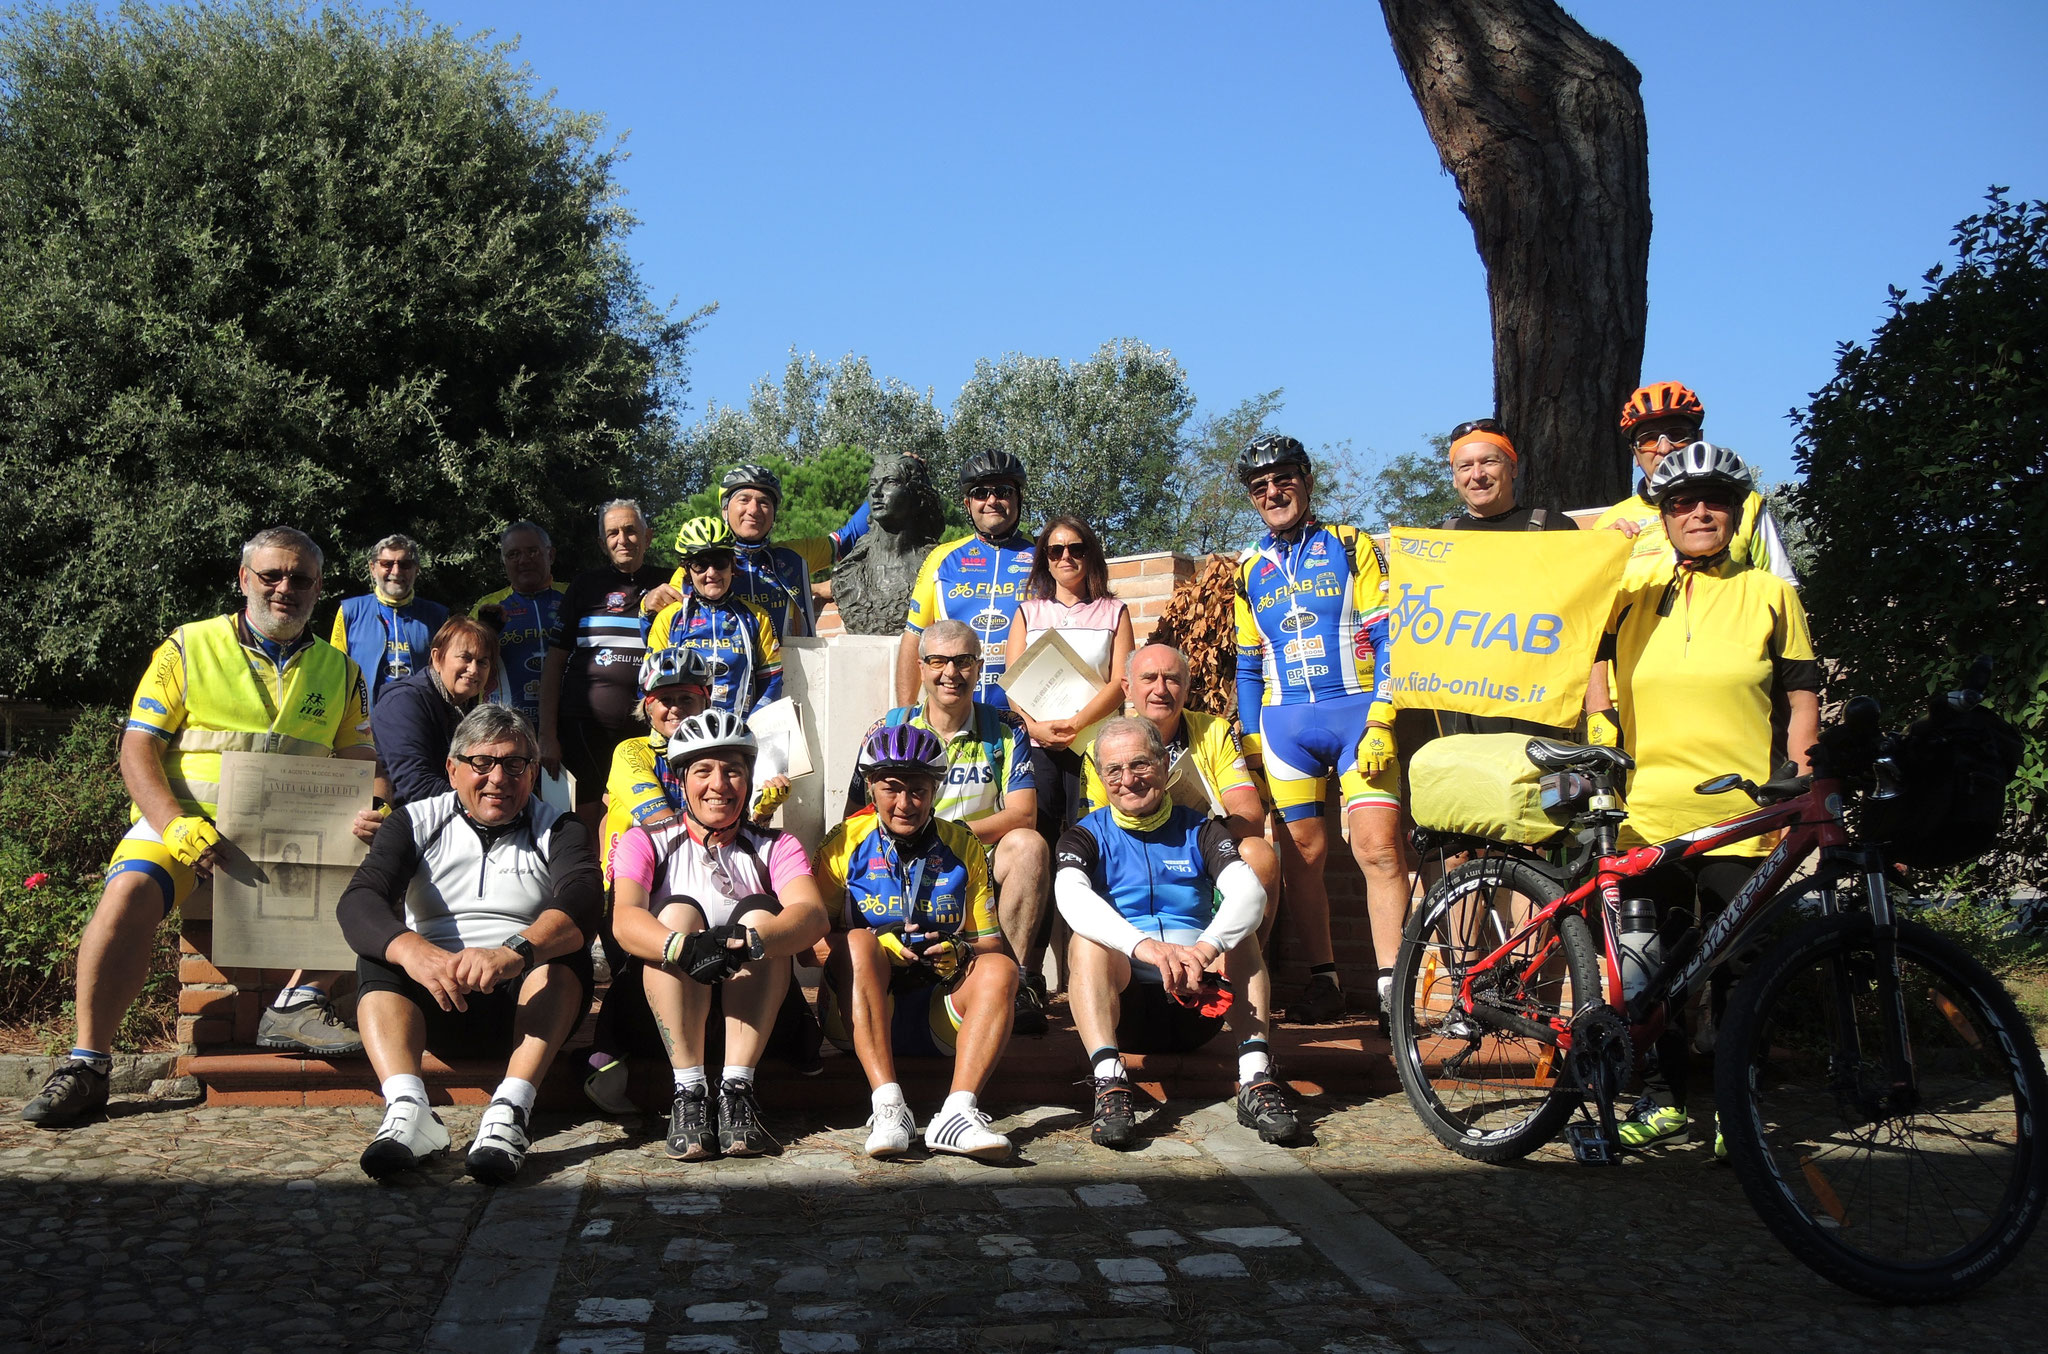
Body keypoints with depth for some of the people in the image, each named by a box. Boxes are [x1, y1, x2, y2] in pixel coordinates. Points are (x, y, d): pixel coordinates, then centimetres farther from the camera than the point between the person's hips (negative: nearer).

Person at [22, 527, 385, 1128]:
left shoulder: (339, 671, 15)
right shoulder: (189, 648, 7)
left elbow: (363, 762, 16)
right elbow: (137, 746, 0)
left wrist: (377, 811, -10)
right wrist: (175, 825, -18)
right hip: (185, 821, -2)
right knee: (132, 889, -31)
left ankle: (298, 1004, -15)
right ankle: (88, 1062, -22)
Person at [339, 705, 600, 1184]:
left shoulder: (557, 830, 6)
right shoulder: (415, 824, 9)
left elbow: (582, 901, -17)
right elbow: (358, 901, -11)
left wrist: (514, 952, -40)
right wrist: (413, 951, -35)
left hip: (529, 1003, -1)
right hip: (433, 1009, 1)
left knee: (564, 948, -28)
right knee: (378, 958, -24)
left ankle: (510, 1110, -44)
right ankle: (408, 1110, -44)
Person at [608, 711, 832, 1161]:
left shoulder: (776, 847, 9)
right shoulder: (646, 843, 7)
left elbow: (813, 915, -13)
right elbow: (624, 918, -15)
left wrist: (751, 941, -36)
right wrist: (684, 947, -38)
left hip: (753, 1002, 1)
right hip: (663, 1004, -1)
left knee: (759, 913, -23)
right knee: (679, 911, -25)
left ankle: (736, 1090, -31)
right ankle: (690, 1090, -32)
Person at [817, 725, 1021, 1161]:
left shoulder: (964, 847, 8)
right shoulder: (845, 843, 3)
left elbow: (991, 944, 9)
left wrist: (961, 953, -15)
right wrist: (881, 948, -20)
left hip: (939, 1018, 2)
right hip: (858, 1012, -1)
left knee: (1000, 969, -25)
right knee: (857, 941, -30)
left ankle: (958, 1113, -41)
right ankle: (889, 1105, -41)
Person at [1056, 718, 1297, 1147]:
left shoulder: (1201, 831, 9)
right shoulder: (1086, 836, 6)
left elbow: (1250, 891, -12)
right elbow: (1071, 897, -18)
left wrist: (1207, 947, -35)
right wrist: (1144, 945, -38)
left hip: (1195, 1004, 1)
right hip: (1124, 1009, -1)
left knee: (1239, 934, -22)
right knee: (1087, 941, -27)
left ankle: (1256, 1078, -35)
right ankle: (1109, 1083, -43)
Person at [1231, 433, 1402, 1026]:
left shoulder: (1352, 546, 5)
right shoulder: (1251, 569, 16)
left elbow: (1388, 637, 0)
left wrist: (1379, 720, -10)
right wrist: (1251, 739, 11)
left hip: (1357, 710, -3)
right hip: (1285, 722, 4)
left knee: (1378, 847, -13)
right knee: (1302, 853, 1)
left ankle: (1391, 988, -10)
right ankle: (1323, 982, 10)